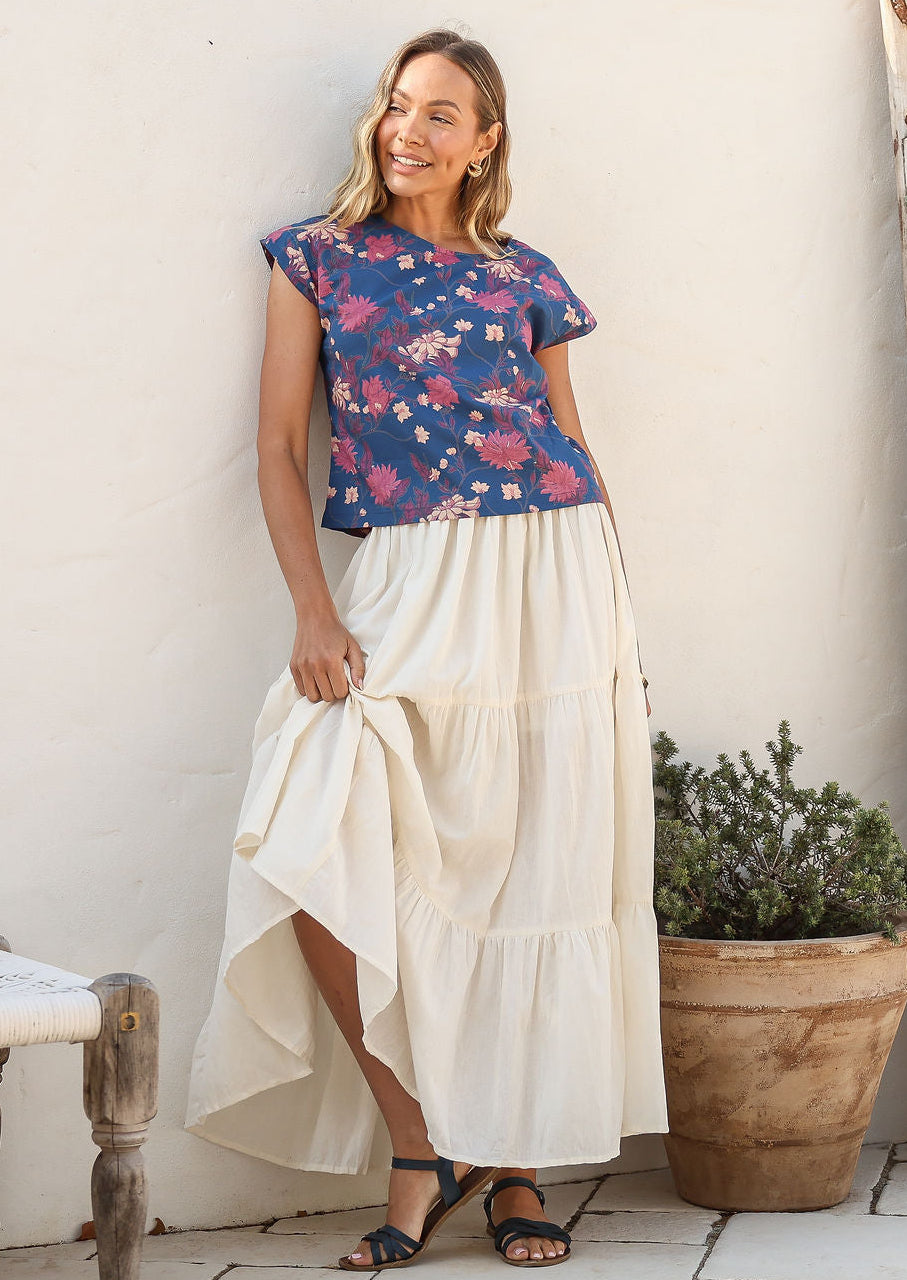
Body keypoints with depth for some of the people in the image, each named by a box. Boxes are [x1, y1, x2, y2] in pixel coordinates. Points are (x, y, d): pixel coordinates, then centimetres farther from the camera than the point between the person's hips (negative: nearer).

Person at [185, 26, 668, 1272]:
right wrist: (314, 611, -7)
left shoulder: (524, 277, 12)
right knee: (317, 852, -17)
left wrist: (605, 626, 10)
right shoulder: (317, 259, 10)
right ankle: (418, 1146, -3)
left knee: (539, 866, 0)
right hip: (407, 586, -1)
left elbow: (571, 448, 16)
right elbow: (281, 447, 5)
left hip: (553, 574, 1)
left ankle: (517, 1162, 12)